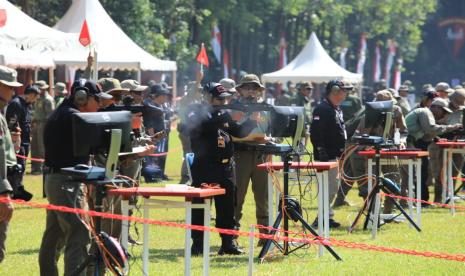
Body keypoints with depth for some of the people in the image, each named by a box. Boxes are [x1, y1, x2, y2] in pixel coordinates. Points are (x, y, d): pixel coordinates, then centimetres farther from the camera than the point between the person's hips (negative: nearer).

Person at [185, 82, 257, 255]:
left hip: (225, 167, 6)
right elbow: (203, 127, -24)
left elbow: (240, 132, 13)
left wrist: (251, 121, -3)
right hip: (204, 168, -6)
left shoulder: (224, 114, 13)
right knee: (201, 207, -2)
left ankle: (228, 243, 15)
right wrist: (220, 117, -27)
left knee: (227, 207, 8)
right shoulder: (196, 113, -5)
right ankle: (197, 244, 3)